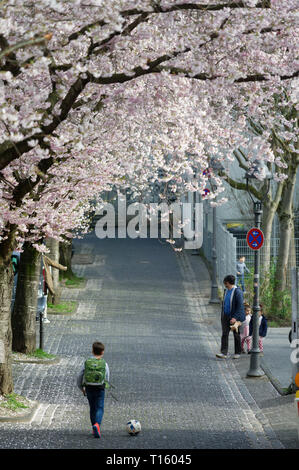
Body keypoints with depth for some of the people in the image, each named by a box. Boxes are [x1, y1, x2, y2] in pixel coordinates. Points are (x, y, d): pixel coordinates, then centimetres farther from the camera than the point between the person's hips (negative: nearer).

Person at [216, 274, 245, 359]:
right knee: (224, 334, -6)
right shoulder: (226, 291, 10)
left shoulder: (237, 292, -14)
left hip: (235, 317, -6)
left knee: (236, 335, 6)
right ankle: (224, 353, -12)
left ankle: (237, 353, 19)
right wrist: (222, 315, 18)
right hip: (226, 316, 6)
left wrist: (235, 317, -25)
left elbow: (240, 306, -19)